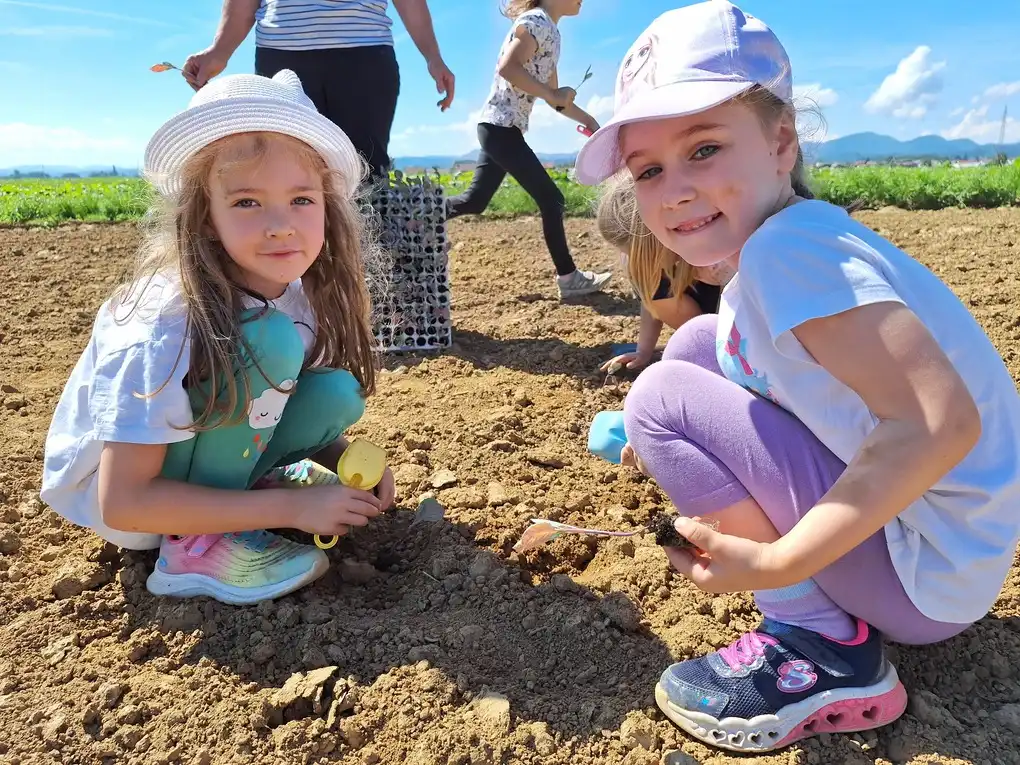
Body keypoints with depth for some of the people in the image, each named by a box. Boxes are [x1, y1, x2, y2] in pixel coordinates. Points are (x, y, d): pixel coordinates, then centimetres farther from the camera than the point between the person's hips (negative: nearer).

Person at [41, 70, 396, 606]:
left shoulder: (305, 294, -13)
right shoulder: (168, 326, -32)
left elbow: (303, 412, 4)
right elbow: (123, 501, -30)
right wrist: (292, 507, -31)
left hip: (196, 464, 6)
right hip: (111, 494, -6)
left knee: (337, 394, -17)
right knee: (268, 341, -30)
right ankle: (197, 547, -18)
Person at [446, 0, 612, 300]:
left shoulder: (551, 33, 20)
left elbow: (555, 97, 22)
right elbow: (507, 67, -24)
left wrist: (589, 121, 16)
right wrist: (551, 95, -19)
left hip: (501, 129, 10)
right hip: (501, 127, -10)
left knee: (475, 201, 13)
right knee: (551, 199, -7)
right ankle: (569, 278, 0)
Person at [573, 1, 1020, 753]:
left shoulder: (785, 247, -23)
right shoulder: (807, 239, 5)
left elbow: (943, 421, -31)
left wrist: (779, 563, -27)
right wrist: (673, 453, 12)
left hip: (930, 575, -9)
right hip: (894, 525, 9)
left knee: (662, 397, -16)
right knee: (697, 343, 10)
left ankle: (826, 654, -7)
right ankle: (823, 601, 14)